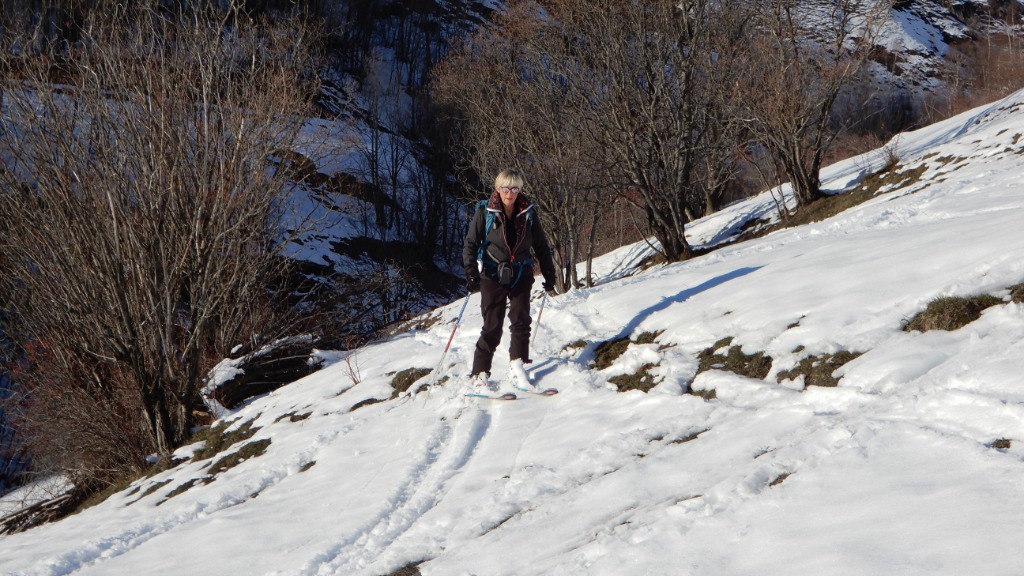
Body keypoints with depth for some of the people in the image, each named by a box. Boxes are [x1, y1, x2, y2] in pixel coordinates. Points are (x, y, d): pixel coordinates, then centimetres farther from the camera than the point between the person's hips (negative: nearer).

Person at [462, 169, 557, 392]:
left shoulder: (528, 214, 3)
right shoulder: (485, 213, -4)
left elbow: (541, 246, 12)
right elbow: (470, 244, -3)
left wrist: (549, 276, 12)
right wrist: (471, 273, -14)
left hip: (521, 276, 3)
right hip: (493, 276, -3)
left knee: (521, 321, -6)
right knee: (492, 326, -4)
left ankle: (518, 364, 10)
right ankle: (480, 374, 4)